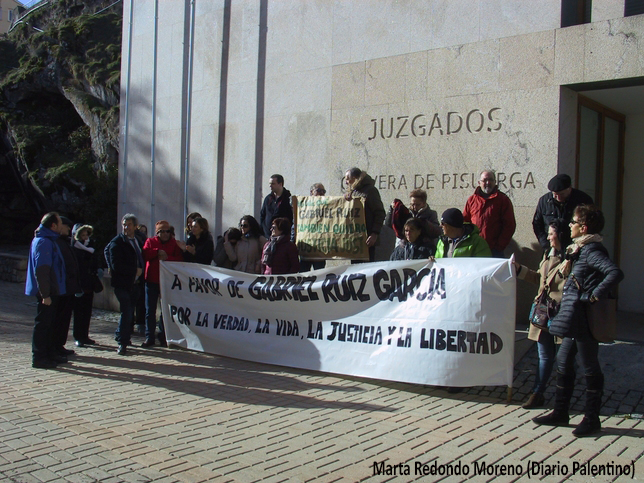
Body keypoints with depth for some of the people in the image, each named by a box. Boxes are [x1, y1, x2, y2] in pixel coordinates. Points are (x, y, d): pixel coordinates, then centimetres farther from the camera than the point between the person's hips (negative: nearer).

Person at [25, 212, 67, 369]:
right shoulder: (44, 242, -17)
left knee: (49, 323, 16)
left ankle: (49, 353, 24)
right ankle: (38, 357, 2)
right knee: (42, 324, -4)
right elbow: (41, 270, -23)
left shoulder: (48, 240, 16)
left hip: (51, 291, 10)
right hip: (47, 292, -10)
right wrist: (45, 294, -23)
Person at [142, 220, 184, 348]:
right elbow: (144, 254, -8)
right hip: (152, 280, 1)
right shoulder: (150, 241, 10)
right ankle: (149, 337, 8)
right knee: (150, 310, 2)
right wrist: (157, 252, -17)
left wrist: (167, 258, -20)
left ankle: (163, 336, 16)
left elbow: (180, 259, -7)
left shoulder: (175, 243, 7)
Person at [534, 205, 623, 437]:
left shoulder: (592, 250, -17)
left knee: (589, 368, 2)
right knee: (563, 362, 15)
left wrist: (595, 295, -25)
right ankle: (560, 413, 25)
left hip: (584, 319, -10)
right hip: (575, 320, 10)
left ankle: (591, 418, 14)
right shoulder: (580, 249, 12)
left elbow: (615, 273, -30)